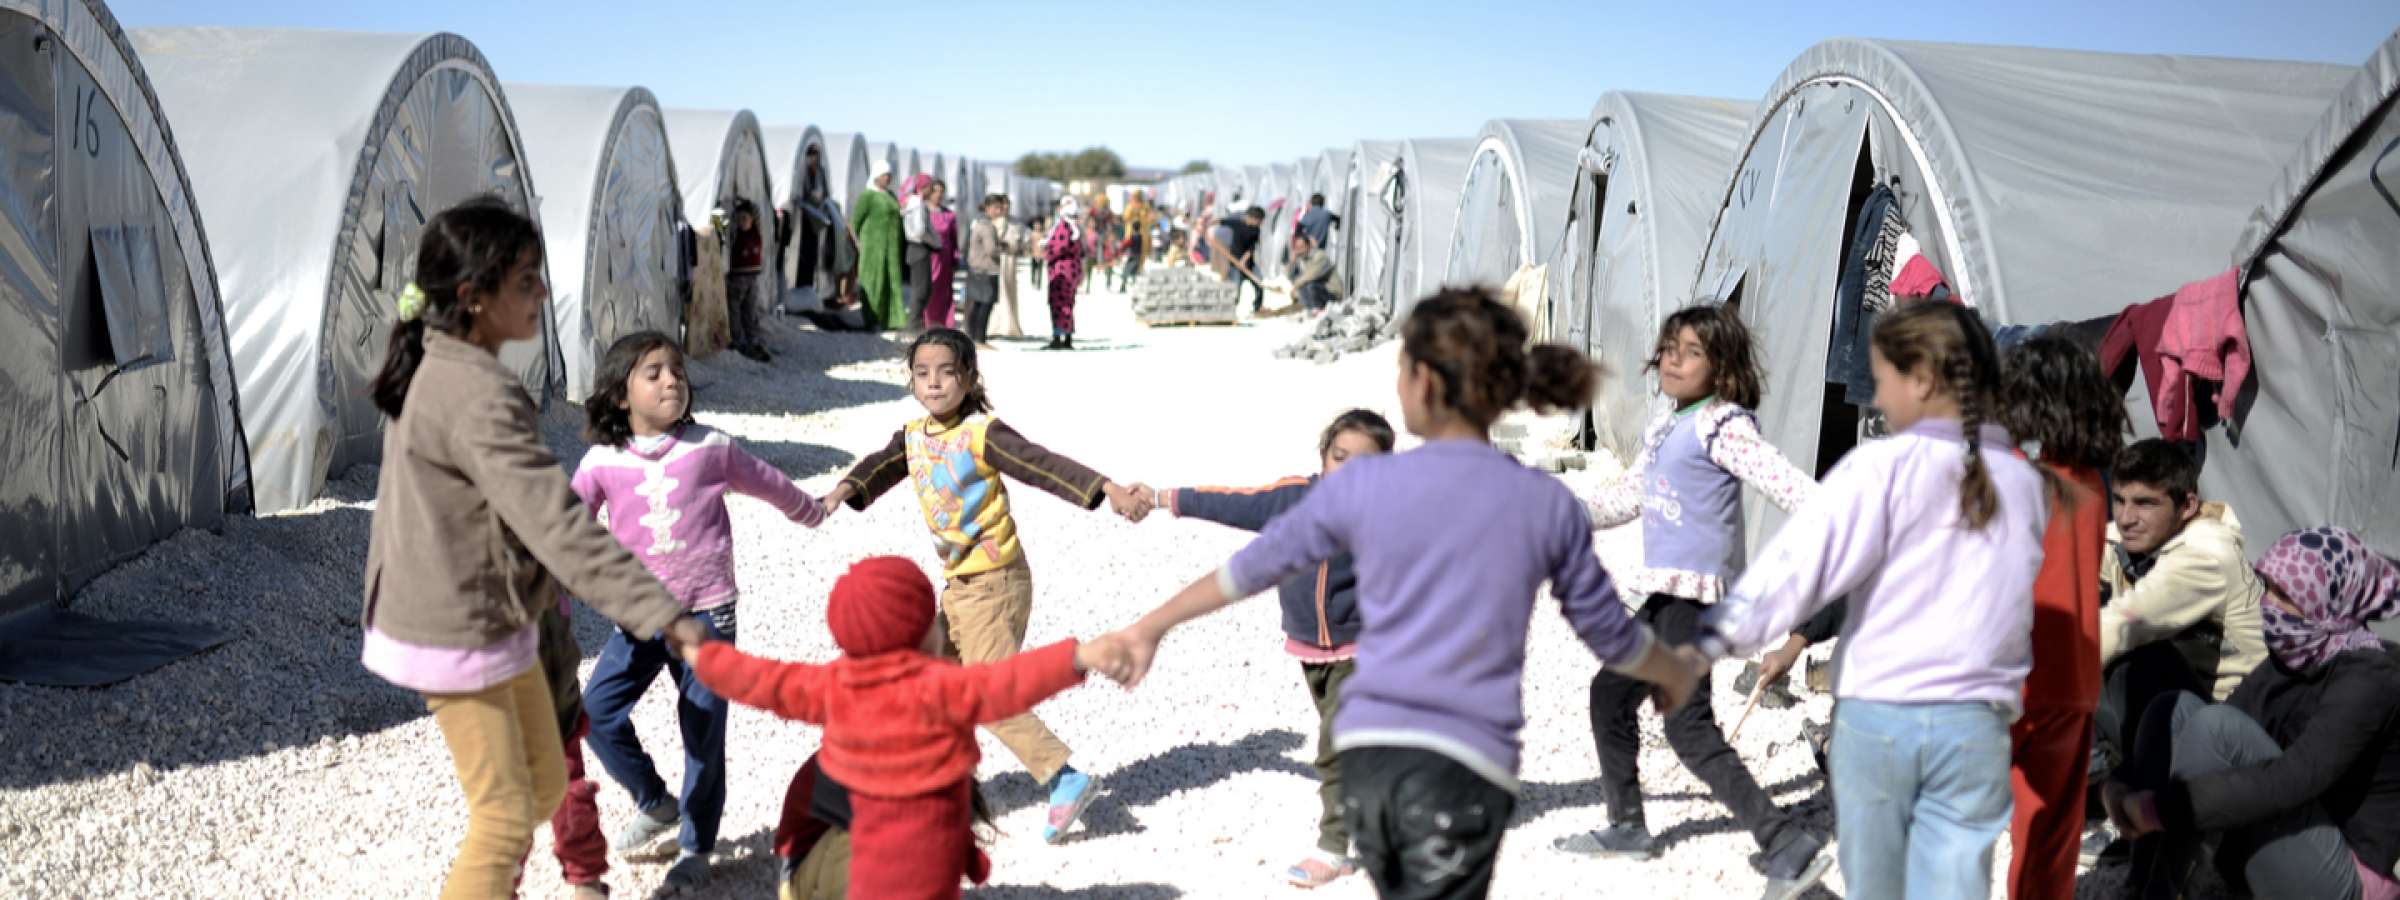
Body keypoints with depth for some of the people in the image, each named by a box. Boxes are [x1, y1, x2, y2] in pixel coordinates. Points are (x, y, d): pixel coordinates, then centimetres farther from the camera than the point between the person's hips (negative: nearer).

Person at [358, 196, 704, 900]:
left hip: (488, 622, 10)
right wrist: (661, 615, -36)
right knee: (506, 815, 1)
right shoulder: (481, 400, -27)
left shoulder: (436, 368, 4)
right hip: (461, 640, -10)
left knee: (545, 780, 20)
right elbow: (559, 526, -34)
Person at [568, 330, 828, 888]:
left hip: (707, 612, -2)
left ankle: (697, 846, 19)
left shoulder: (710, 448, -3)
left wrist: (813, 512, 28)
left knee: (703, 729, 2)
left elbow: (766, 483, 12)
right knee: (598, 711, -5)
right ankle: (654, 804, 20)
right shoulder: (602, 463, -2)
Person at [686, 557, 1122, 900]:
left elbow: (765, 681, 4)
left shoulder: (832, 686, -5)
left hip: (874, 839, 6)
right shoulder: (934, 687, -24)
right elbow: (1001, 685, -37)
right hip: (924, 847, -6)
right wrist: (1078, 657, -46)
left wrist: (704, 657, 21)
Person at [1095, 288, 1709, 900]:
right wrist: (1678, 673, 34)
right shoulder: (1548, 505, 1)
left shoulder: (1363, 484, 1)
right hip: (1466, 764, -2)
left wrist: (1151, 627, 24)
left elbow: (1254, 566, 10)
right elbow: (1611, 636, 12)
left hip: (1369, 754, 2)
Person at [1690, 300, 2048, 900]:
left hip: (1876, 714, -2)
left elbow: (1802, 561, -15)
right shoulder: (2025, 483, 7)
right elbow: (2009, 602, 15)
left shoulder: (1882, 466, -8)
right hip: (1973, 723, 2)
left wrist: (1715, 641, -16)